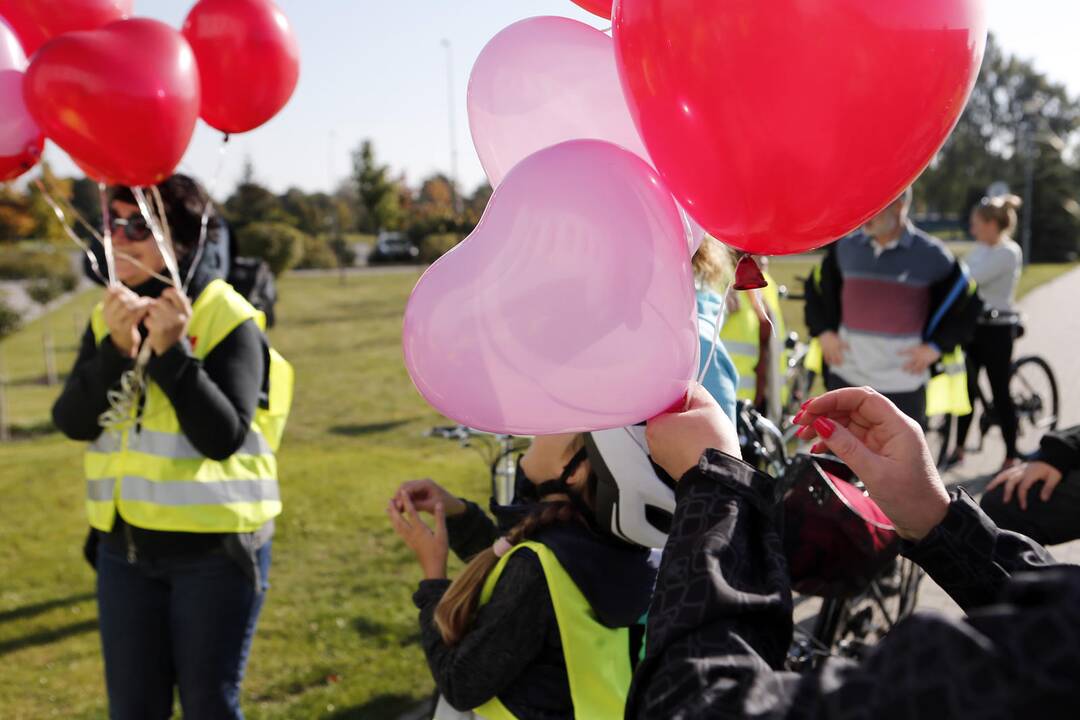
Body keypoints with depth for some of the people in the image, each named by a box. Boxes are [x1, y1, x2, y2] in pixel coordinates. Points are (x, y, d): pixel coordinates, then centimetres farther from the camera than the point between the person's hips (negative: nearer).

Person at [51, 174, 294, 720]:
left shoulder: (229, 319, -13)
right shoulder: (109, 316, 4)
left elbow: (223, 437, -20)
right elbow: (72, 422, -6)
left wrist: (172, 351, -26)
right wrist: (115, 348, -20)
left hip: (213, 550, -5)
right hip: (125, 548, 5)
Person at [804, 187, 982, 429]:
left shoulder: (931, 255, -6)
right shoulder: (845, 247, 4)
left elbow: (969, 304, 3)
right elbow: (816, 288, 19)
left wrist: (935, 348, -5)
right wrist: (824, 332, 6)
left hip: (903, 380, -3)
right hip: (847, 378, 3)